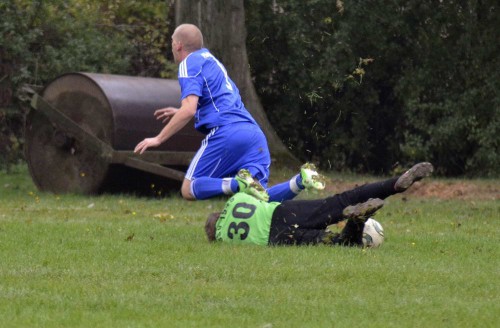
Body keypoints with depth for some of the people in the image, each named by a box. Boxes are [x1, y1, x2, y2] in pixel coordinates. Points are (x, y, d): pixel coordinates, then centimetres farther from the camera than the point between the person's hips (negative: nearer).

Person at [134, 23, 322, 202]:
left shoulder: (189, 64, 1)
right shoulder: (210, 59, 28)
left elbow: (189, 110, -12)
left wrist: (158, 139, -6)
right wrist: (179, 113, 47)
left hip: (226, 133, -8)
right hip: (254, 132, 8)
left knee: (189, 189, -1)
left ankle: (238, 183, -28)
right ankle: (300, 180, -24)